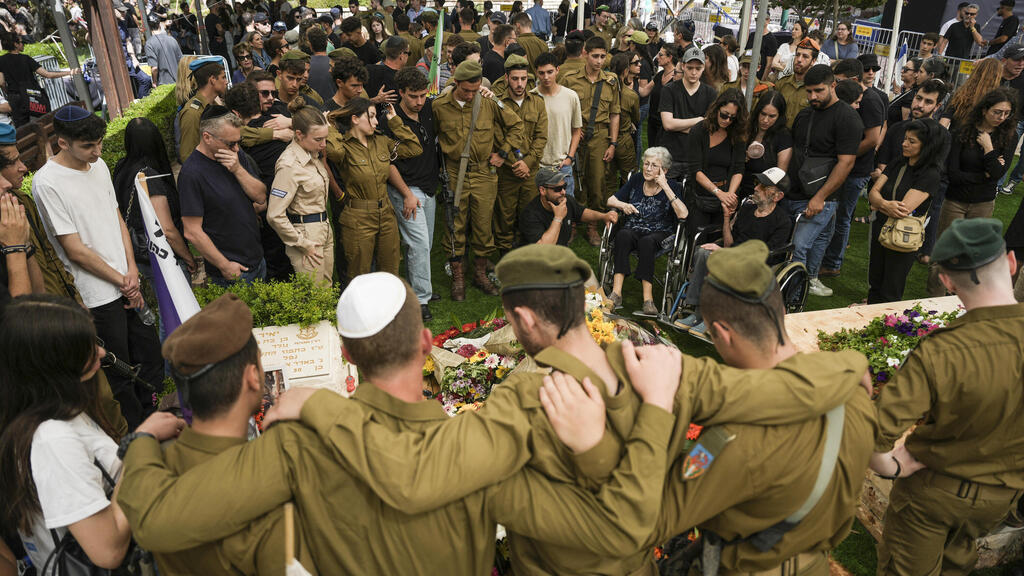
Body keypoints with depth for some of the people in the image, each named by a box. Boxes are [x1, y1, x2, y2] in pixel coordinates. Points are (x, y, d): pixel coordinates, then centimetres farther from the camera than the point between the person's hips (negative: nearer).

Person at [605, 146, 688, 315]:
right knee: (623, 235, -33)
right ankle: (616, 292, -41)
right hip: (633, 230, 3)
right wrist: (622, 205, -8)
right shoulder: (636, 180, 11)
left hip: (659, 234, -2)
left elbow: (683, 214, -17)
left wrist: (665, 187, -17)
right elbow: (611, 200, 15)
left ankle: (648, 299, -40)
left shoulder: (672, 186, 1)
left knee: (647, 242, -37)